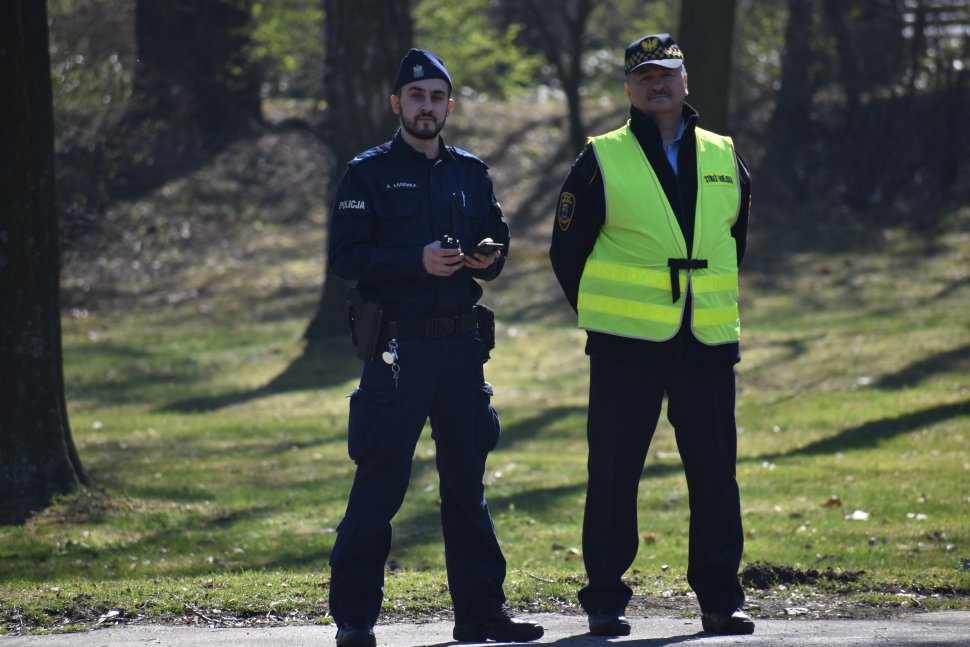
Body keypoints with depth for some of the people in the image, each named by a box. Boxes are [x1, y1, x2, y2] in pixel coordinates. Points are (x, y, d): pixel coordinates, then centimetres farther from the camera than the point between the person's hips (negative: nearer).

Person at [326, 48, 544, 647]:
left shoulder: (471, 173, 14)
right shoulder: (369, 174, 0)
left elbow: (497, 238, 21)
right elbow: (346, 256, -7)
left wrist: (487, 256, -3)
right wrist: (418, 261, -19)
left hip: (462, 343, 5)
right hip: (398, 346, -5)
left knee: (468, 480, 9)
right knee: (380, 483, -6)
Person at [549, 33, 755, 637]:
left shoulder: (723, 159, 11)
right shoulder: (602, 162, 0)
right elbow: (566, 252, 5)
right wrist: (606, 316, 4)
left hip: (709, 347, 3)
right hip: (626, 349, -3)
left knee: (716, 474, 3)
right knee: (614, 474, -2)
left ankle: (722, 598, 12)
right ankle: (606, 599, 7)